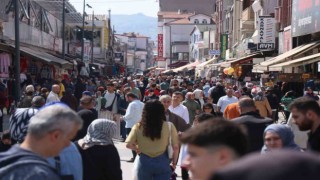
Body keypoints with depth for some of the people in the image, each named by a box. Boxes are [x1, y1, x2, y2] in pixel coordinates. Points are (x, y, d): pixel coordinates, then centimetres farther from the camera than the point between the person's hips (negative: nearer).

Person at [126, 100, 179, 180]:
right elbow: (175, 147, -6)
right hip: (162, 162, -1)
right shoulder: (169, 126, -7)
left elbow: (129, 144, -9)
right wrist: (174, 162, 9)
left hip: (144, 162, 1)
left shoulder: (138, 127, -5)